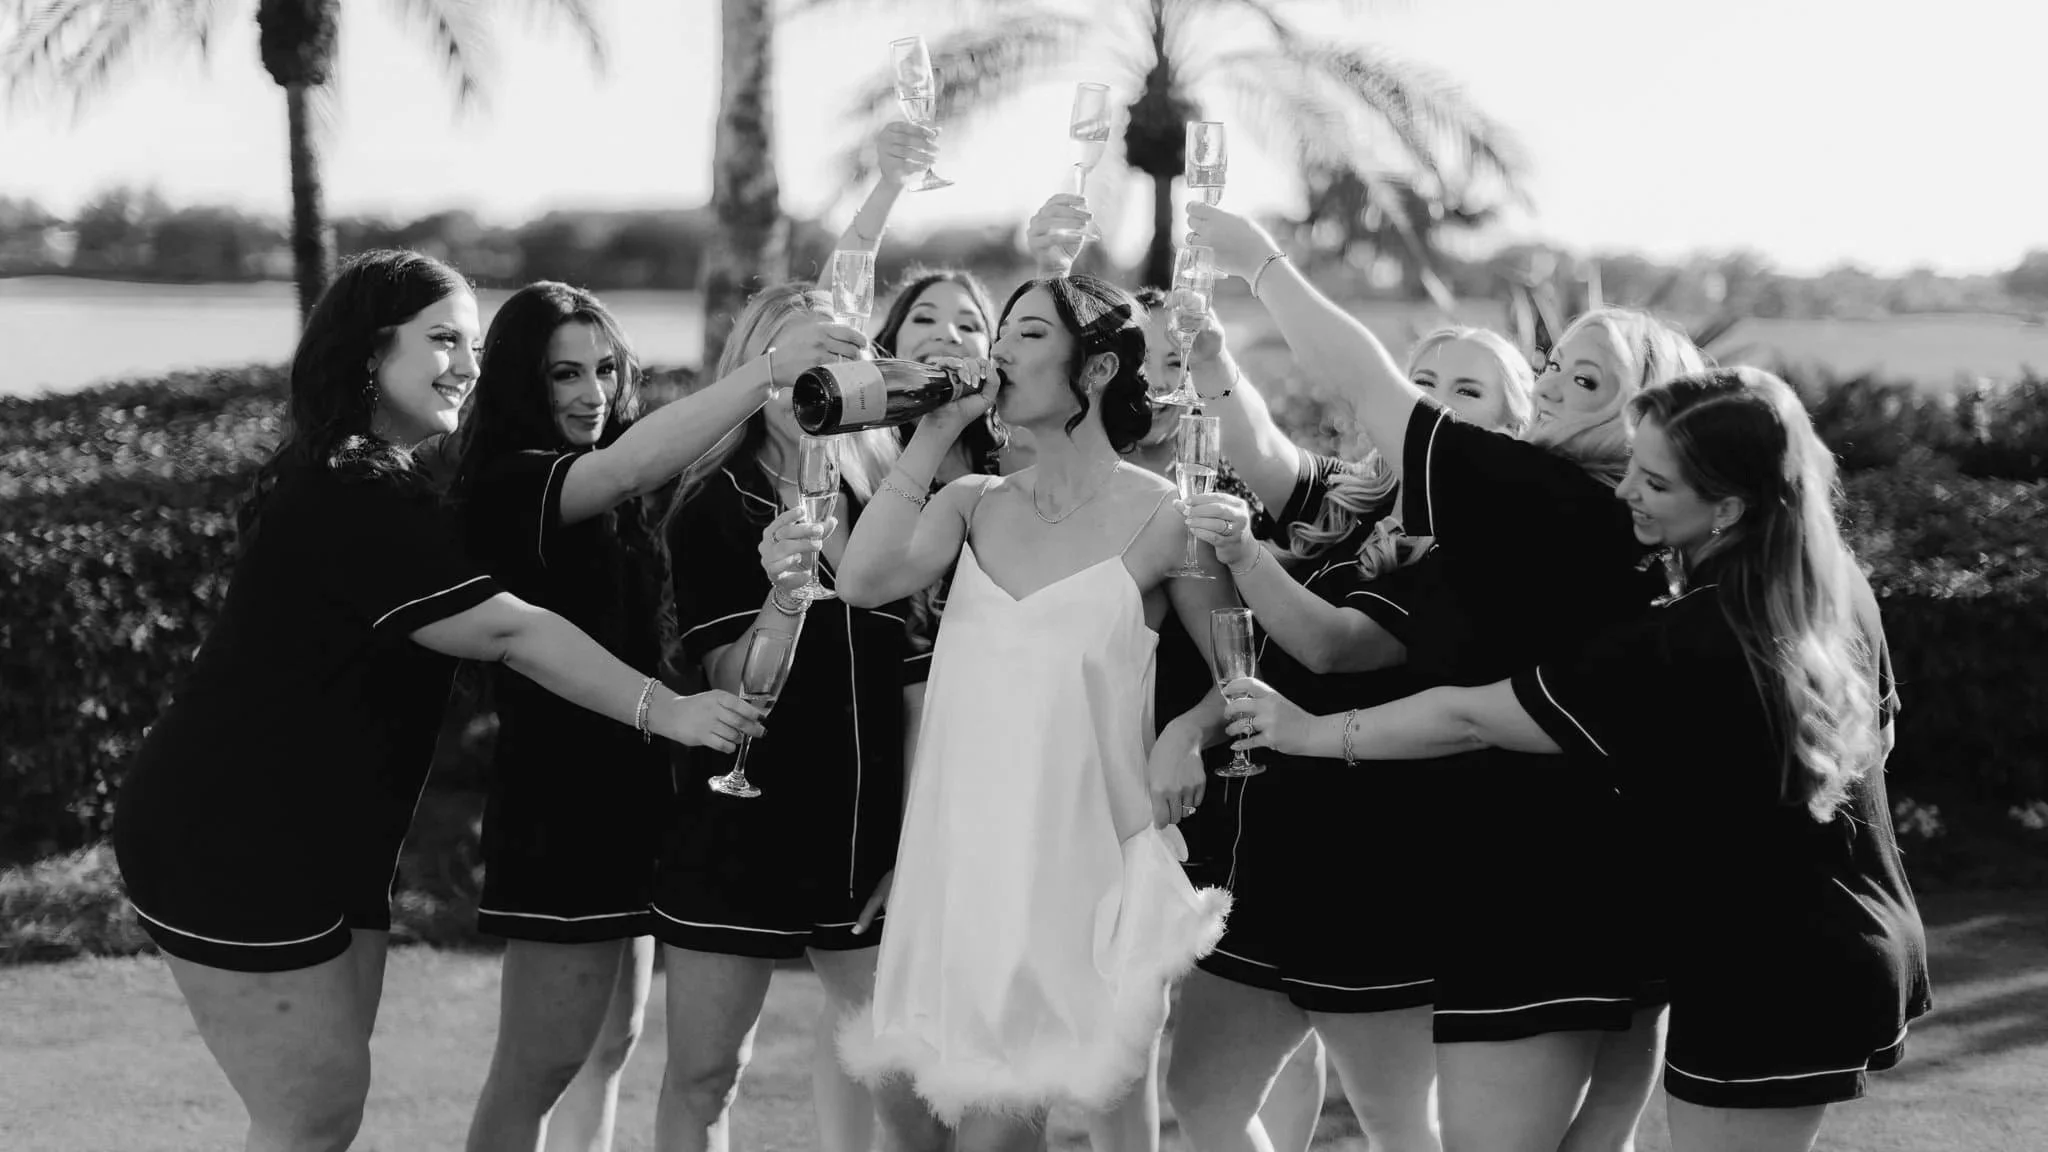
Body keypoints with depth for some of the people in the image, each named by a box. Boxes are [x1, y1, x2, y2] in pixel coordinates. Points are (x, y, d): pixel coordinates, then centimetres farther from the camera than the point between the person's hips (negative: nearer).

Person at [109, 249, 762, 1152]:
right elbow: (507, 631, -23)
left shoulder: (344, 482, 15)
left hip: (318, 844, 11)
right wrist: (665, 711, -23)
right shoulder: (354, 497, -19)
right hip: (235, 846, -11)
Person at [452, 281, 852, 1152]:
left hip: (624, 788, 9)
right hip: (559, 795, -9)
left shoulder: (616, 500, 12)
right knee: (540, 1066, -5)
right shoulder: (508, 484, -16)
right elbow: (628, 466, -31)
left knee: (609, 1044, 15)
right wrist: (769, 372, -36)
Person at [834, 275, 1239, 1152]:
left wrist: (1186, 735, -16)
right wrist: (933, 434, -5)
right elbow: (862, 580, -8)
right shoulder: (975, 504, 9)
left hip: (1095, 852, -4)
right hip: (974, 852, 4)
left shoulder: (1158, 516, -3)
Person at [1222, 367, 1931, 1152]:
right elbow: (1874, 734, 18)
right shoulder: (1838, 594, -1)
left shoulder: (1677, 650, -23)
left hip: (1761, 978, -8)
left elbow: (1470, 719, -16)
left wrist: (1312, 732, -5)